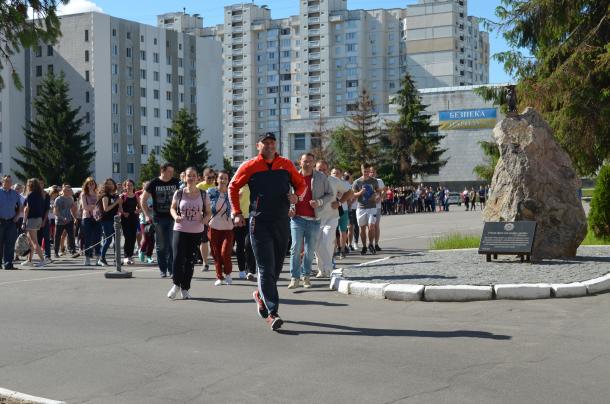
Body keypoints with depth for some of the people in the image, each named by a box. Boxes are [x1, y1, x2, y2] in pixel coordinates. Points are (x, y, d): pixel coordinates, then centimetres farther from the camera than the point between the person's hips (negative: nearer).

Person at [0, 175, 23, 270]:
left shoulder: (15, 194, 10)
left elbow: (20, 207, 19)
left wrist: (17, 216, 4)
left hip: (11, 222, 2)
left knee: (10, 243, -2)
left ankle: (8, 263, -1)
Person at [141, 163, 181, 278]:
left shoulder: (176, 182, 2)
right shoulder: (154, 183, -2)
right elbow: (143, 200, 4)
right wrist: (147, 215, -3)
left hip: (172, 218, 0)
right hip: (159, 218, 0)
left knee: (172, 245, -4)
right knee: (161, 246, 5)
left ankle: (172, 269, 4)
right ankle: (163, 270, 14)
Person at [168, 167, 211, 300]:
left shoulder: (203, 194, 1)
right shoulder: (179, 193, -1)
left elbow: (208, 211, 8)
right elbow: (172, 208, 10)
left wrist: (205, 218, -14)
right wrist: (175, 216, -11)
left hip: (196, 232, 1)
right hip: (180, 230, -1)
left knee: (190, 261, 6)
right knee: (178, 258, -11)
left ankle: (185, 288, 18)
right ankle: (176, 284, 9)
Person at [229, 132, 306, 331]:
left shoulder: (286, 164, 7)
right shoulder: (250, 166, -1)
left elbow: (301, 183, 17)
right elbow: (233, 187, 9)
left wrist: (297, 195, -6)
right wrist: (237, 213, 2)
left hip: (282, 222, 4)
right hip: (259, 223, -4)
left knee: (277, 266, 13)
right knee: (266, 268, -9)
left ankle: (261, 295, 39)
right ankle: (272, 313, -13)